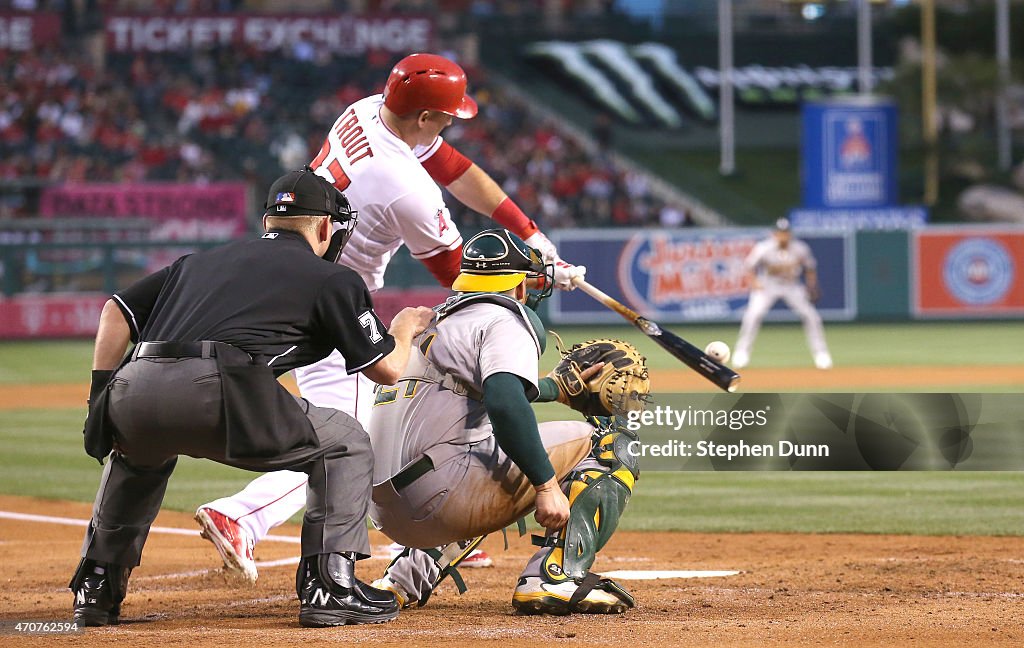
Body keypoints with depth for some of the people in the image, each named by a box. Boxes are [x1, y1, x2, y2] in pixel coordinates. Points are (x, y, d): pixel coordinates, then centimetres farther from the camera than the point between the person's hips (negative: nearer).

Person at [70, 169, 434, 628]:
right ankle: (330, 585, 4)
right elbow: (387, 369, 19)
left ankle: (95, 588, 33)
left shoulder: (198, 262, 33)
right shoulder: (331, 279, 18)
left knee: (139, 453, 41)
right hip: (214, 395, -5)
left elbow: (116, 310, 25)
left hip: (132, 393, 5)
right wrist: (403, 332, 41)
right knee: (345, 444, 16)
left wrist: (100, 400, 23)